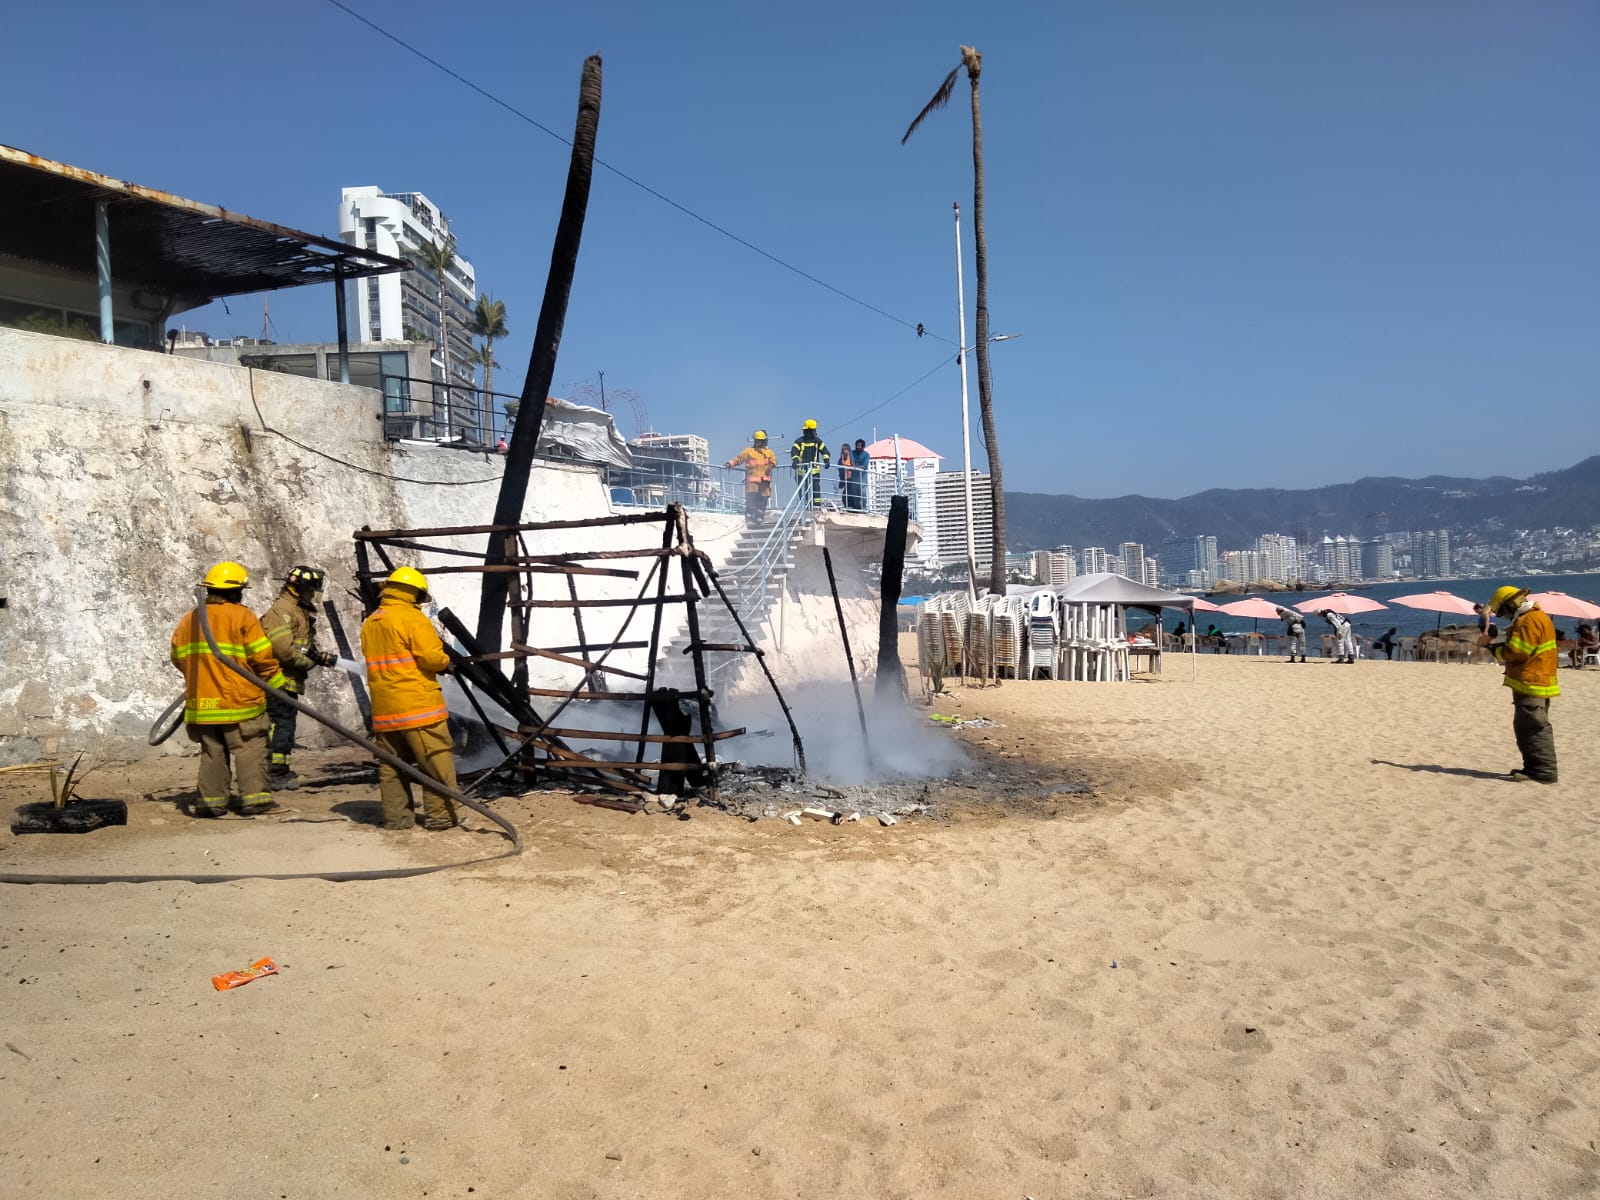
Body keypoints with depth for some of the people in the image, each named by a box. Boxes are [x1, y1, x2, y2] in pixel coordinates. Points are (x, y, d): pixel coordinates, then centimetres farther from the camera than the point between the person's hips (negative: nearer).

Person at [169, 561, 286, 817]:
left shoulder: (188, 620, 12)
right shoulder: (242, 616, -7)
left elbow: (177, 658, 18)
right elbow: (262, 657, -11)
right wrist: (277, 683, 2)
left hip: (202, 701, 6)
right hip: (239, 699, -5)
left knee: (212, 753, 13)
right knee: (249, 750, 0)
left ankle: (212, 800, 12)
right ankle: (253, 797, -3)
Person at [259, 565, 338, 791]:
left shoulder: (302, 613, 19)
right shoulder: (281, 610, -14)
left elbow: (306, 648, 22)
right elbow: (284, 650, -24)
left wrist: (320, 656, 1)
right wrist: (312, 661, -13)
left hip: (289, 681, 11)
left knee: (284, 725, 16)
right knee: (281, 725, -8)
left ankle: (280, 772, 25)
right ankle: (276, 775, -3)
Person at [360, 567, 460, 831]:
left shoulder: (369, 624, 15)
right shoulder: (412, 617, -9)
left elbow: (377, 661, 19)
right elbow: (431, 656, -15)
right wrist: (446, 662, 4)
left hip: (384, 708, 7)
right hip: (418, 704, -7)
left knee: (391, 764, 13)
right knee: (436, 762, 0)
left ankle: (395, 816, 16)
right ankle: (440, 815, 2)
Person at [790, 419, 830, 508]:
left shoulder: (817, 441, 9)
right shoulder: (799, 441, 1)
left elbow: (824, 450, 7)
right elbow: (794, 451, -10)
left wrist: (826, 460, -11)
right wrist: (795, 460, -29)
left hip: (814, 469, 1)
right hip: (802, 469, -1)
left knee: (816, 487, -9)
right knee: (803, 488, 2)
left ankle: (817, 504, -9)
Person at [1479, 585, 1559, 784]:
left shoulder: (1529, 620, -17)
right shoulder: (1533, 617, 18)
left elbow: (1517, 653, -20)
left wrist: (1492, 647, -6)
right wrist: (1495, 645, 6)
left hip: (1531, 684, -11)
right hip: (1531, 683, 11)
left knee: (1535, 727, -8)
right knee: (1526, 727, 15)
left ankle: (1544, 771, -7)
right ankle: (1534, 767, 20)